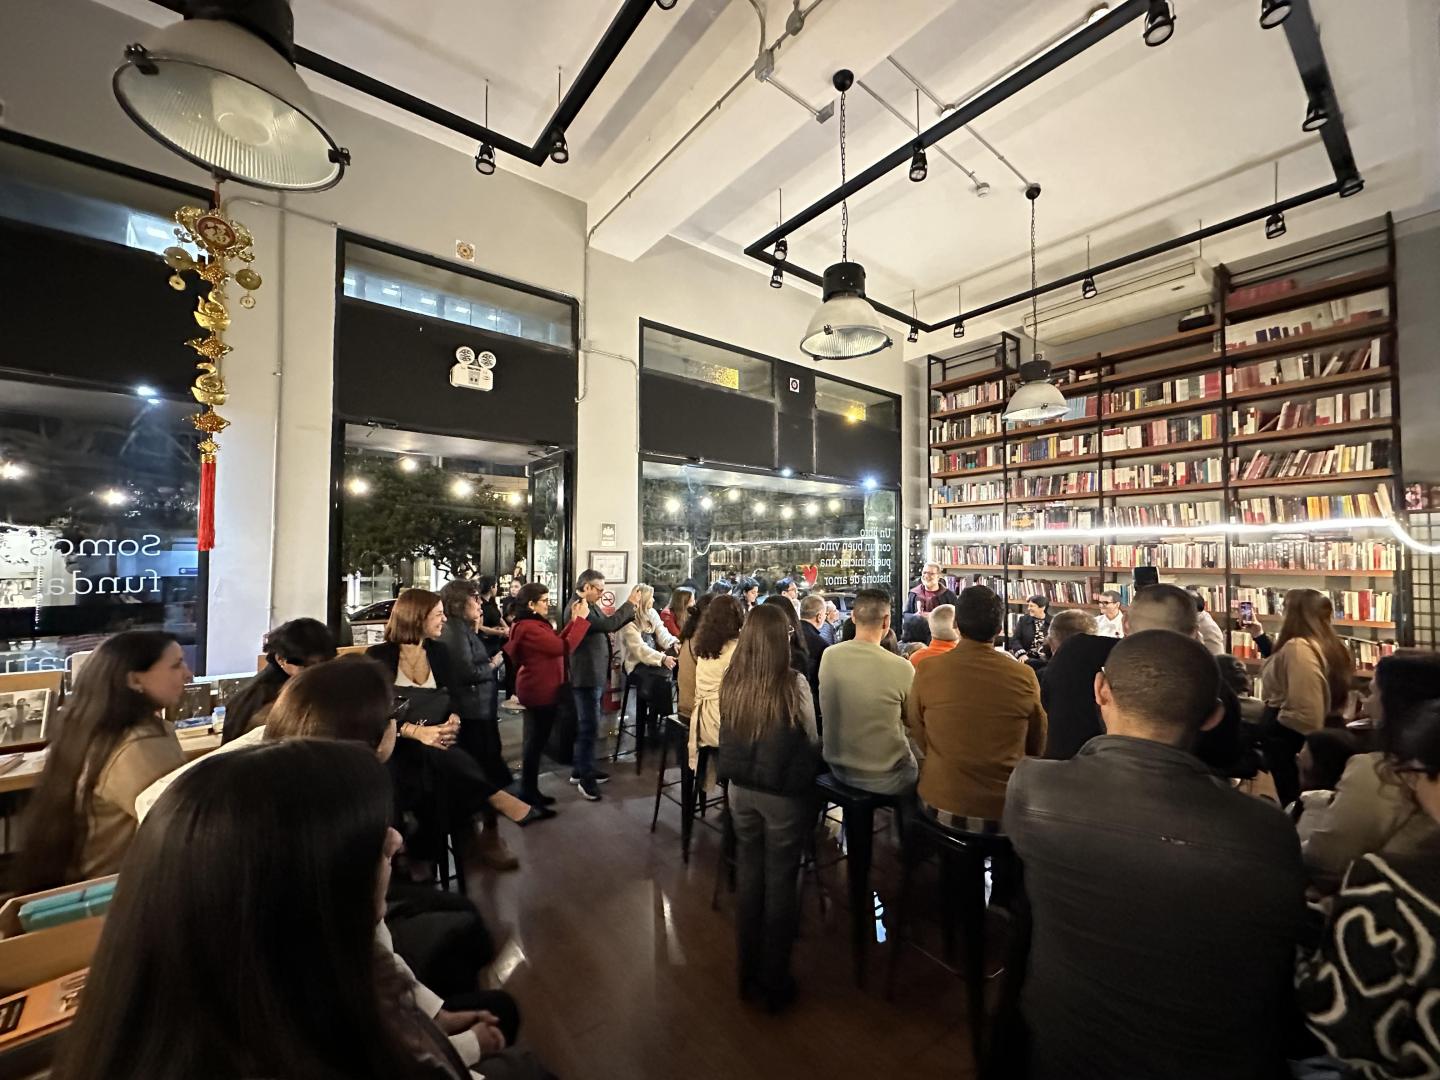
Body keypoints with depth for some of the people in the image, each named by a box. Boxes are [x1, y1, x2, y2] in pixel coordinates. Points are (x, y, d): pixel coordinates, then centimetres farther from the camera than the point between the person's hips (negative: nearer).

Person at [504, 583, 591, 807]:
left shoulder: (532, 623, 10)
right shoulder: (529, 628, -24)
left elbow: (555, 643, 9)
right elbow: (564, 647, -27)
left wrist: (574, 620, 3)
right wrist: (581, 619, -21)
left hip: (540, 689, 11)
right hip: (539, 691, -11)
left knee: (535, 741, 18)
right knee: (536, 741, 2)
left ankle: (529, 790, 29)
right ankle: (529, 793, 16)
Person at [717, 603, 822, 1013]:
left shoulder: (730, 681, -9)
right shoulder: (793, 683, -21)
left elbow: (728, 736, 5)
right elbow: (812, 741, -7)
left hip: (740, 788, 4)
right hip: (783, 792, -4)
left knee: (748, 872, 19)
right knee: (780, 880, 13)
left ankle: (748, 973, 35)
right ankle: (774, 980, 30)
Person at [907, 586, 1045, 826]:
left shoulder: (927, 670, -14)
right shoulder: (1025, 677, -12)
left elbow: (919, 740, 1)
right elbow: (1038, 747, 4)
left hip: (940, 805, 0)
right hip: (1005, 809, 1)